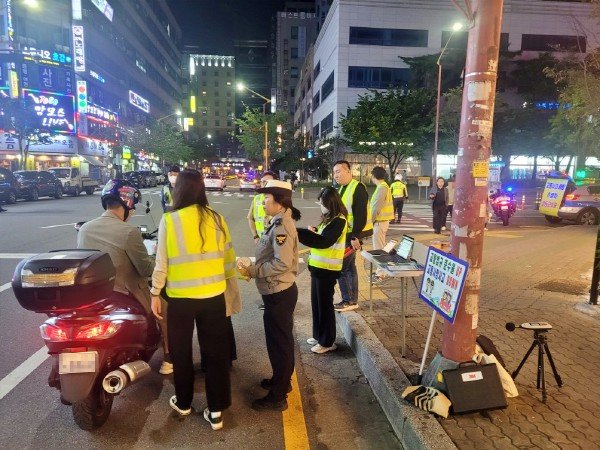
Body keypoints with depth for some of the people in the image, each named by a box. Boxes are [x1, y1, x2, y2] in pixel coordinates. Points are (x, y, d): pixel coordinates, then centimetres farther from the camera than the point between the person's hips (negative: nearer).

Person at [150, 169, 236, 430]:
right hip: (214, 295, 2)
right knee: (216, 352, 13)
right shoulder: (216, 218, -3)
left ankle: (183, 402, 37)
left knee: (181, 351, 19)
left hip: (181, 297, -1)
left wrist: (155, 293, 5)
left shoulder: (169, 221, -10)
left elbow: (162, 263, -7)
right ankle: (216, 411, 20)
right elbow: (228, 259, 2)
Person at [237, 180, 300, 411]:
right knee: (280, 340, 23)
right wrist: (253, 267, 4)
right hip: (278, 292, 10)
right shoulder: (279, 222, 8)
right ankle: (281, 380, 42)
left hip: (279, 294, -10)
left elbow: (282, 263, -30)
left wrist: (252, 271, -20)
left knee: (279, 342, 4)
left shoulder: (282, 226, -22)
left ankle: (278, 397, 19)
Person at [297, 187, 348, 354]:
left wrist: (299, 232, -28)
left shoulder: (339, 221, -17)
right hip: (319, 267, 9)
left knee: (325, 304, 3)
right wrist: (312, 232, -9)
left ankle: (327, 342, 17)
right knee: (316, 303, 18)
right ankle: (319, 335, 33)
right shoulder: (329, 218, 12)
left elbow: (324, 241, -26)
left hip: (327, 269, -9)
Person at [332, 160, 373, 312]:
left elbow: (361, 214, -22)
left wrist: (355, 237, -23)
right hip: (346, 234, 10)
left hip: (353, 235, -9)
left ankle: (348, 301, 5)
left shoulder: (358, 188, -16)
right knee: (349, 266, 14)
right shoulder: (343, 188, 13)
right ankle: (353, 300, 23)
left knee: (341, 267, -6)